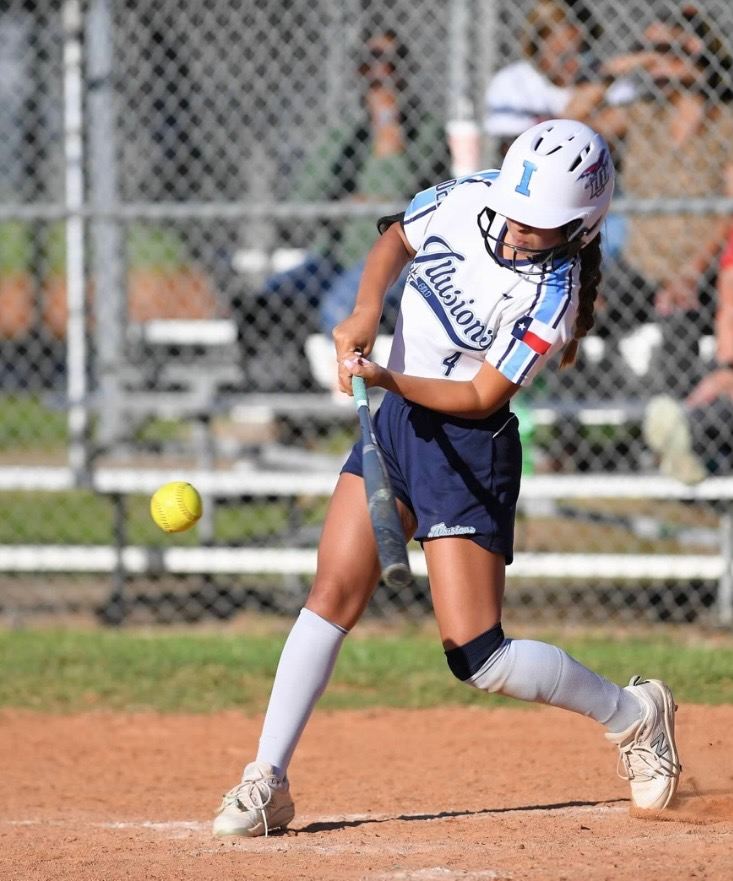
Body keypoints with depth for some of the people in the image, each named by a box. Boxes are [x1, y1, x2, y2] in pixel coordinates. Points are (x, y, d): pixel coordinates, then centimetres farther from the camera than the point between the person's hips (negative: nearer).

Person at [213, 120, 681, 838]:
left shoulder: (552, 296, -20)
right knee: (332, 597, -2)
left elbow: (482, 397, -17)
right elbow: (396, 241, 13)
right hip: (394, 419, 6)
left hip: (467, 447, -6)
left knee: (477, 657, -7)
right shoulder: (469, 198, -6)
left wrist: (389, 379, -27)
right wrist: (366, 312, -4)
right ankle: (267, 781, 1)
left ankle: (632, 713, 15)